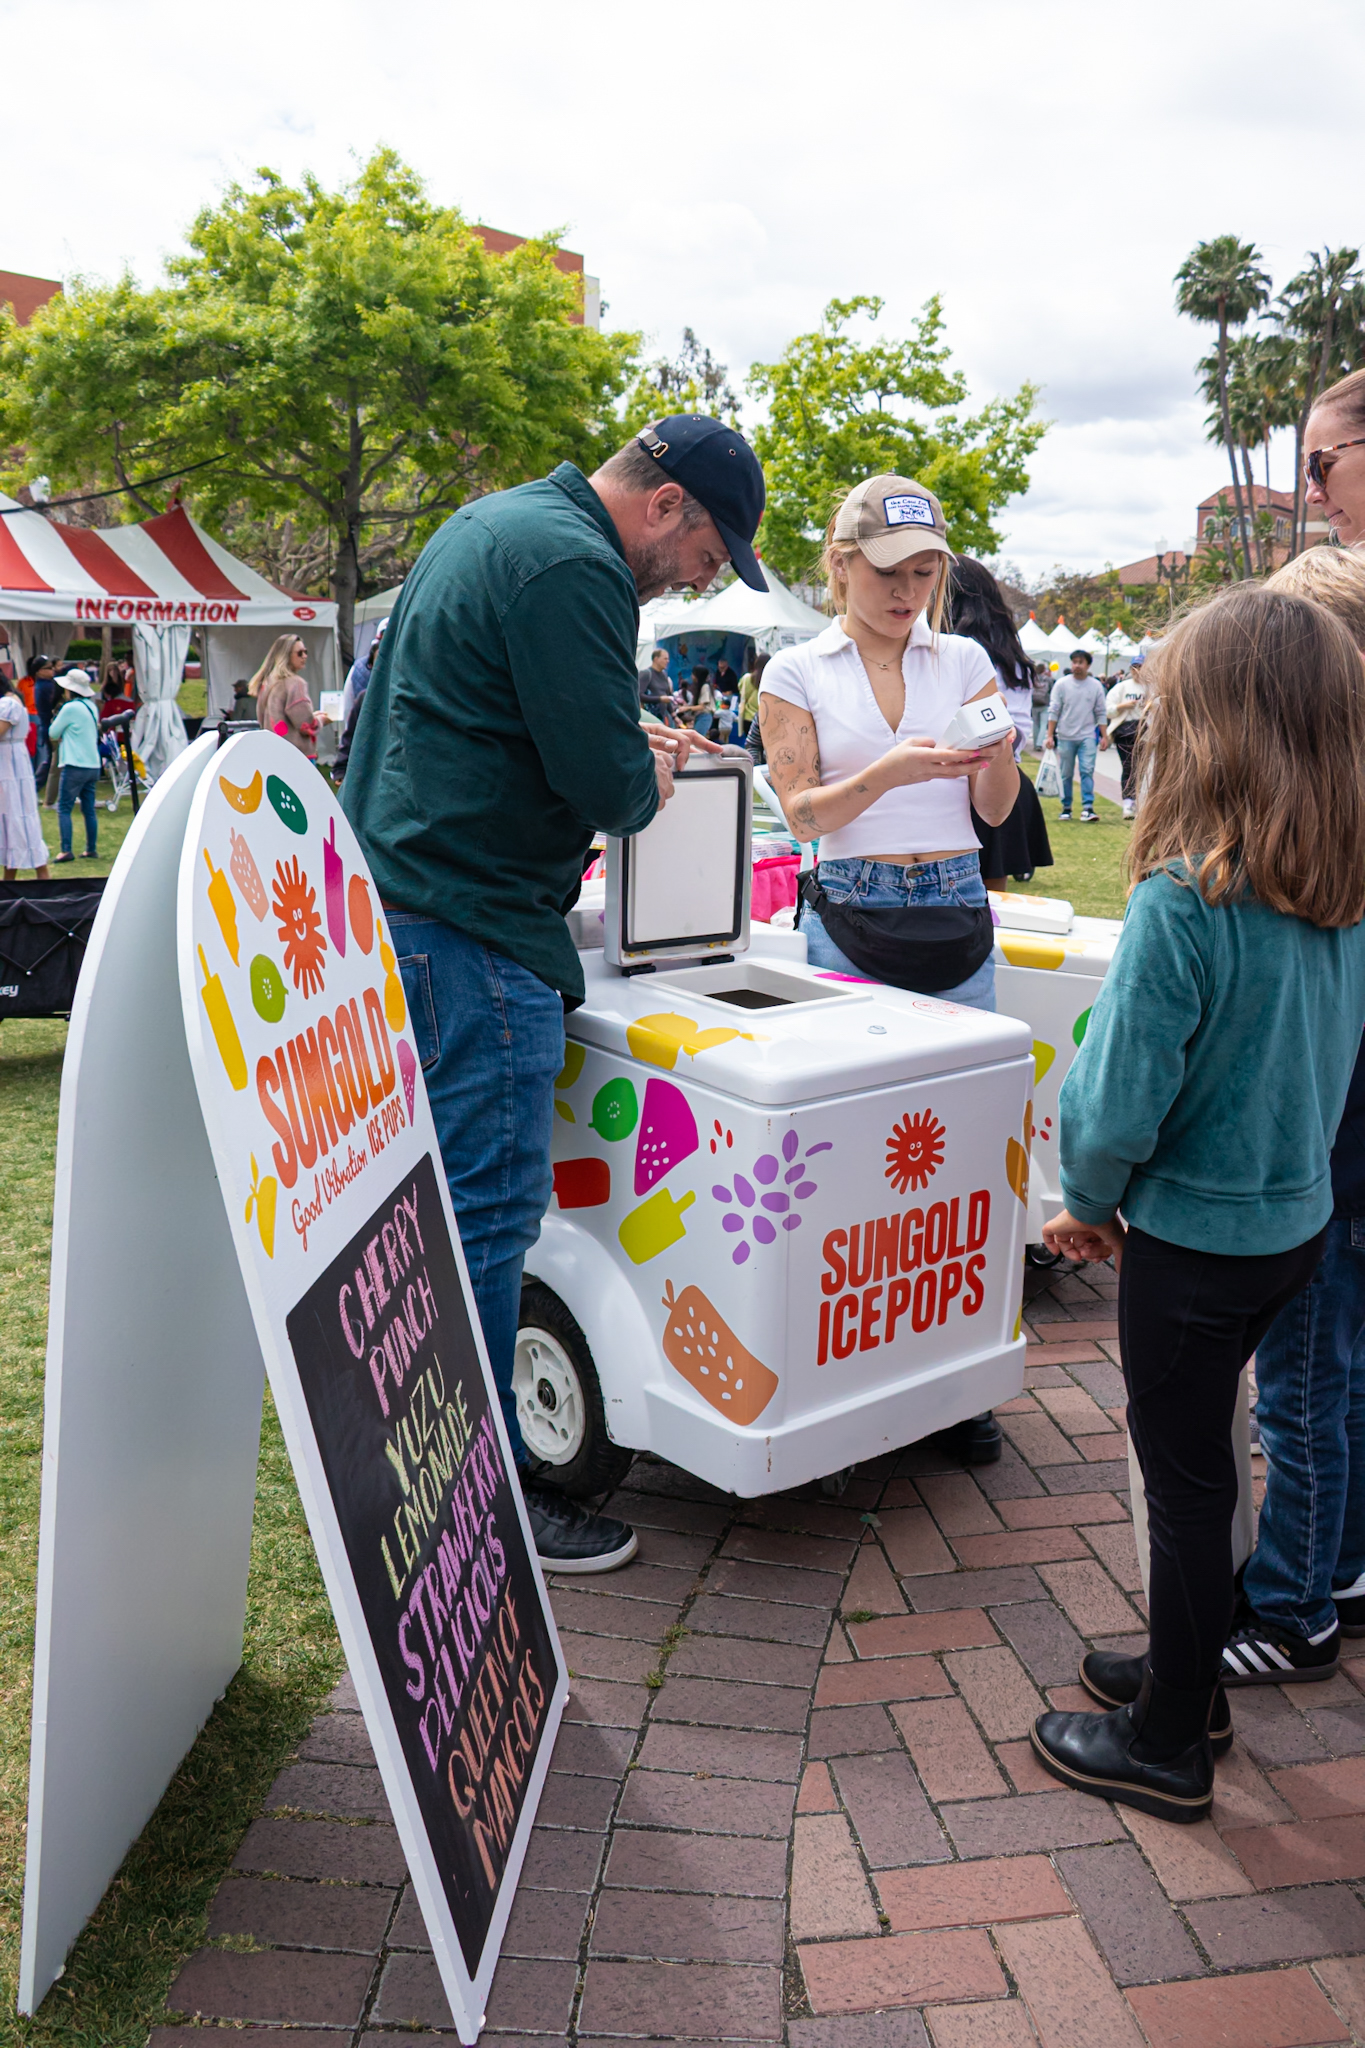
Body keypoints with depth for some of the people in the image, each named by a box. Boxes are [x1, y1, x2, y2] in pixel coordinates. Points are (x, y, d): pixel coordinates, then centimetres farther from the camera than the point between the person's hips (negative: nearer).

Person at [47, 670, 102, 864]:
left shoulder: (71, 708, -11)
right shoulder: (92, 707, 12)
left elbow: (53, 733, -4)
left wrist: (58, 736, 17)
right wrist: (65, 736, 11)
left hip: (75, 766, -7)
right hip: (93, 765, 7)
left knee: (64, 809, -3)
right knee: (89, 810, 10)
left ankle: (66, 850, -9)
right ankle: (92, 849, 11)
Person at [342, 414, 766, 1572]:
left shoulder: (494, 525, 20)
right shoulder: (571, 566, -15)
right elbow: (607, 787, -19)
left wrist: (626, 744, 18)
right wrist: (647, 782, 3)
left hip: (400, 900, 11)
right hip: (472, 932, -11)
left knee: (444, 1192, 18)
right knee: (490, 1206, -4)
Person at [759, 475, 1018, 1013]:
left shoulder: (964, 659, 7)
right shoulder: (794, 671, 1)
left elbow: (994, 811, 6)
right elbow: (802, 817, -7)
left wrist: (997, 756, -17)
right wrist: (887, 775, -25)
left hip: (957, 918, 2)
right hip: (850, 916, -2)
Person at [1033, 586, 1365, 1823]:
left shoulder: (1184, 900, -26)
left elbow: (1118, 1106, -23)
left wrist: (1090, 1200, -2)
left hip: (1196, 1238, -7)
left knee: (1186, 1478, 9)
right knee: (1199, 1454, 24)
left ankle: (1167, 1747, 27)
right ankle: (1191, 1673, 43)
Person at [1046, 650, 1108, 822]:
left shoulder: (1096, 686, 3)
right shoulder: (1061, 684, -1)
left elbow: (1100, 713, 8)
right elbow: (1053, 711, -1)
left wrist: (1104, 736, 4)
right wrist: (1050, 735, -6)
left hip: (1087, 736, 0)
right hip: (1065, 736, 0)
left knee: (1087, 771, -10)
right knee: (1066, 774, 6)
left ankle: (1087, 808, -12)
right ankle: (1066, 807, 16)